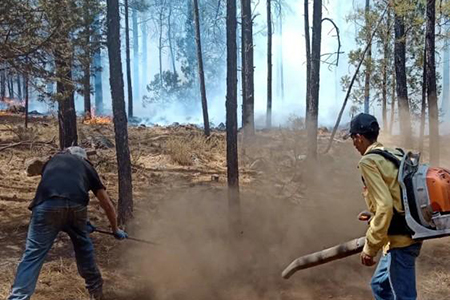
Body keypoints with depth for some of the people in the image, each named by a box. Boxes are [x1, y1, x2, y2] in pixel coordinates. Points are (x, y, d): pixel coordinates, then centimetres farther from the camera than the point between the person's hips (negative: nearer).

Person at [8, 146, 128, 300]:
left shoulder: (53, 161, 35)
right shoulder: (86, 166, 32)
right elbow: (107, 204, 33)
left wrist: (83, 223, 45)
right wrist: (115, 230, 48)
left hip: (47, 205, -1)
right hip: (76, 206, 1)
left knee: (33, 254, 2)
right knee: (83, 246, 25)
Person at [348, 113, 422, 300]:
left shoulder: (369, 162, -15)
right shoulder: (395, 156, 12)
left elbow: (385, 206, -24)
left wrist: (370, 248, -18)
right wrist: (374, 216, 23)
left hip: (399, 240, -10)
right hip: (409, 233, 10)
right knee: (379, 285, 23)